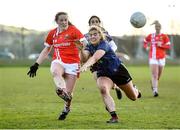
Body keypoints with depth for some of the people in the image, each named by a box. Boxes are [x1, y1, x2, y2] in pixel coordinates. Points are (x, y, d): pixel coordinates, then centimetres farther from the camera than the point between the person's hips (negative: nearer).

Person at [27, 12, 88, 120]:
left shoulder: (73, 30, -1)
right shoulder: (52, 33, 12)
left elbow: (85, 44, -7)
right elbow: (46, 50, 21)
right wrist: (36, 65, 18)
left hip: (72, 63, -3)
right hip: (58, 61, 3)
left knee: (68, 93, -4)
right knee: (55, 72, -37)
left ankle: (66, 108, 24)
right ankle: (61, 90, -61)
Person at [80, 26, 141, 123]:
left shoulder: (104, 45, -27)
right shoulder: (89, 47, -7)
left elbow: (95, 58, -45)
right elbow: (84, 59, -26)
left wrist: (85, 66, -62)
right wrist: (81, 49, -45)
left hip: (118, 70, -4)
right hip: (103, 74, 4)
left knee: (133, 97, 12)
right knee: (103, 89, -32)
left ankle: (135, 90, 52)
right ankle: (114, 116, -27)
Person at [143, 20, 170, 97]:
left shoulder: (164, 36, 0)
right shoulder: (151, 36, 4)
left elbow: (168, 46, -2)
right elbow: (145, 41, 22)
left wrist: (161, 45, -17)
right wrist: (146, 47, 4)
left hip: (161, 57, 1)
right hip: (152, 57, -1)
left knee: (158, 75, 11)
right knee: (154, 74, -14)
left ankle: (153, 82, 42)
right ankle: (155, 90, -18)